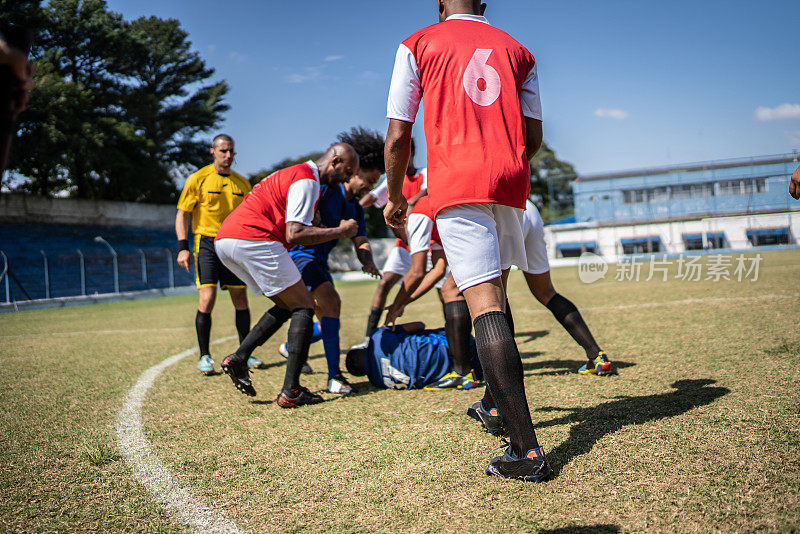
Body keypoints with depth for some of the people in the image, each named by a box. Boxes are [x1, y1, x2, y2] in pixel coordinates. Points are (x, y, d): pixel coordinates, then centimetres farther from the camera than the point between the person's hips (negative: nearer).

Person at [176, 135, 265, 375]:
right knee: (207, 299, -12)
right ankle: (204, 356, 1)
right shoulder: (198, 179, -1)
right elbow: (182, 214, 0)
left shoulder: (242, 183, 11)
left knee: (241, 299, 2)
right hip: (206, 242, -3)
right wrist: (183, 247, -11)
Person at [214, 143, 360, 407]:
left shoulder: (292, 173, 26)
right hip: (253, 240, -10)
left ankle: (238, 358, 7)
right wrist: (340, 231, -5)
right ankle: (291, 391, -7)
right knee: (303, 307, -2)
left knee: (286, 306, 17)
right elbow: (294, 235, -14)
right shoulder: (307, 181, -5)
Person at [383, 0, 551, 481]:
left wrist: (395, 197, 19)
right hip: (511, 185, 5)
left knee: (484, 302, -12)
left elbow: (398, 137, 5)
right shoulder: (517, 50, 19)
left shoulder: (418, 45, 9)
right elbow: (533, 137, 17)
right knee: (495, 292, 22)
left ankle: (527, 449, -19)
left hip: (456, 183, -4)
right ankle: (496, 402, 33)